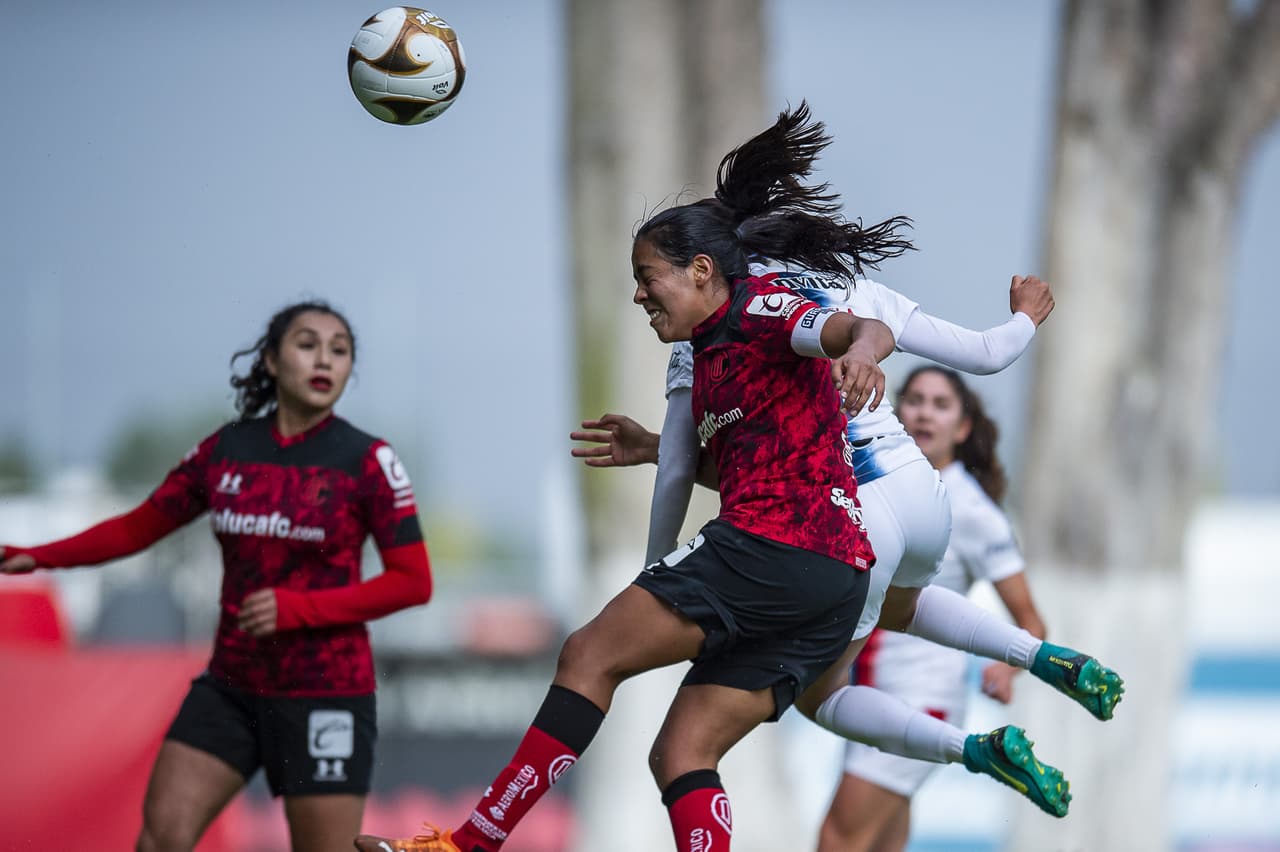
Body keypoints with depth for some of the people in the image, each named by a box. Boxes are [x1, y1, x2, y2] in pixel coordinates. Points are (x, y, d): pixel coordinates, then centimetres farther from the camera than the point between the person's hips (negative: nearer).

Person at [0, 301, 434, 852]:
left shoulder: (367, 461, -6)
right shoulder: (225, 450, 4)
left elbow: (413, 582, -8)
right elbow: (138, 527, 13)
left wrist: (296, 608, -17)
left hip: (324, 696, -3)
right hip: (231, 687, 4)